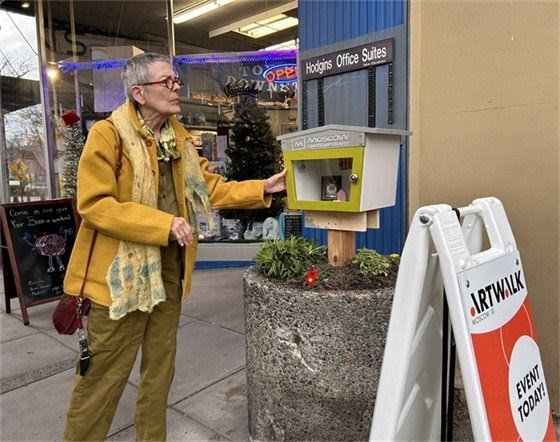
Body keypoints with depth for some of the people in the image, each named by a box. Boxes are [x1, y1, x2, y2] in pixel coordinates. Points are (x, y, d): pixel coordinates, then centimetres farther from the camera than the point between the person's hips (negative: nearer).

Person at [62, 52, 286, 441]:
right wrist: (164, 223, -24)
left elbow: (210, 188, 9)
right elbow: (93, 204, -18)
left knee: (160, 365, 20)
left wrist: (263, 188, -1)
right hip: (121, 273, -6)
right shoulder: (107, 134, -13)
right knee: (103, 375, 8)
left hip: (169, 270, 7)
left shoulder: (179, 137, 9)